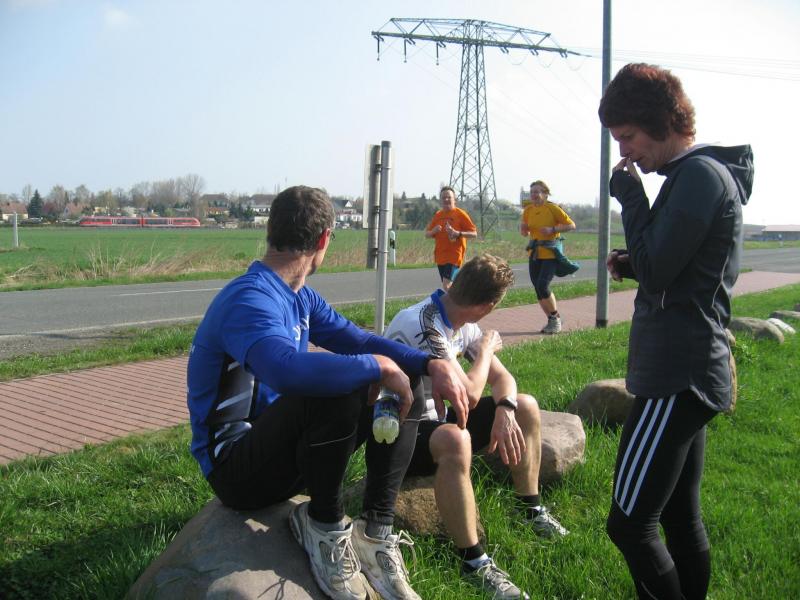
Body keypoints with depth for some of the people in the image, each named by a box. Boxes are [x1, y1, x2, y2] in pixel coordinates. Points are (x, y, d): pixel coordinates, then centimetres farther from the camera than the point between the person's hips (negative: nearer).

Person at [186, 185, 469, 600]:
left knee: (399, 391, 3)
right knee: (335, 389, -34)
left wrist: (431, 364, -9)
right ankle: (324, 525, -11)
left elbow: (357, 340, 8)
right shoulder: (250, 300, -24)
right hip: (235, 468, -9)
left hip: (281, 448, 9)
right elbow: (288, 369, -45)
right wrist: (377, 366, -32)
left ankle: (375, 531, -5)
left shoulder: (301, 298, 6)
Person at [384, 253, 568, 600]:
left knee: (526, 406, 6)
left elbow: (503, 379, 5)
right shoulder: (422, 324, -28)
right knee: (455, 439, -41)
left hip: (435, 421, 9)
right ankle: (473, 562, -27)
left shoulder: (464, 325, 0)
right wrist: (485, 350, -12)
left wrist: (505, 410, -17)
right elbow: (469, 395, -30)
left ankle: (532, 510, 20)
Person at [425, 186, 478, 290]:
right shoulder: (438, 215, 11)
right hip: (440, 256, 6)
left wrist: (457, 233, -22)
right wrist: (434, 231, -7)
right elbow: (427, 234, 16)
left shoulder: (460, 214, -5)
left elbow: (474, 233, -8)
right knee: (447, 285, 11)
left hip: (454, 255, -6)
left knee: (447, 285, -18)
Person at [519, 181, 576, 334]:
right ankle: (552, 321, 20)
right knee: (538, 288, 6)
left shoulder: (553, 208, -9)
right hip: (534, 254, 6)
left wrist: (553, 229, -19)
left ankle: (555, 318, 2)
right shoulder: (528, 210, 8)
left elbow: (571, 225, -7)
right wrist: (523, 228, -4)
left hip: (551, 253, -6)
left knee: (543, 285, -18)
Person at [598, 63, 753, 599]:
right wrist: (634, 265, 6)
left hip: (677, 377, -11)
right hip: (692, 373, 11)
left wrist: (631, 197, -9)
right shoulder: (707, 173, 17)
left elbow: (654, 270, -20)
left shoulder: (698, 175, -15)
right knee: (682, 518, 17)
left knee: (629, 524, -7)